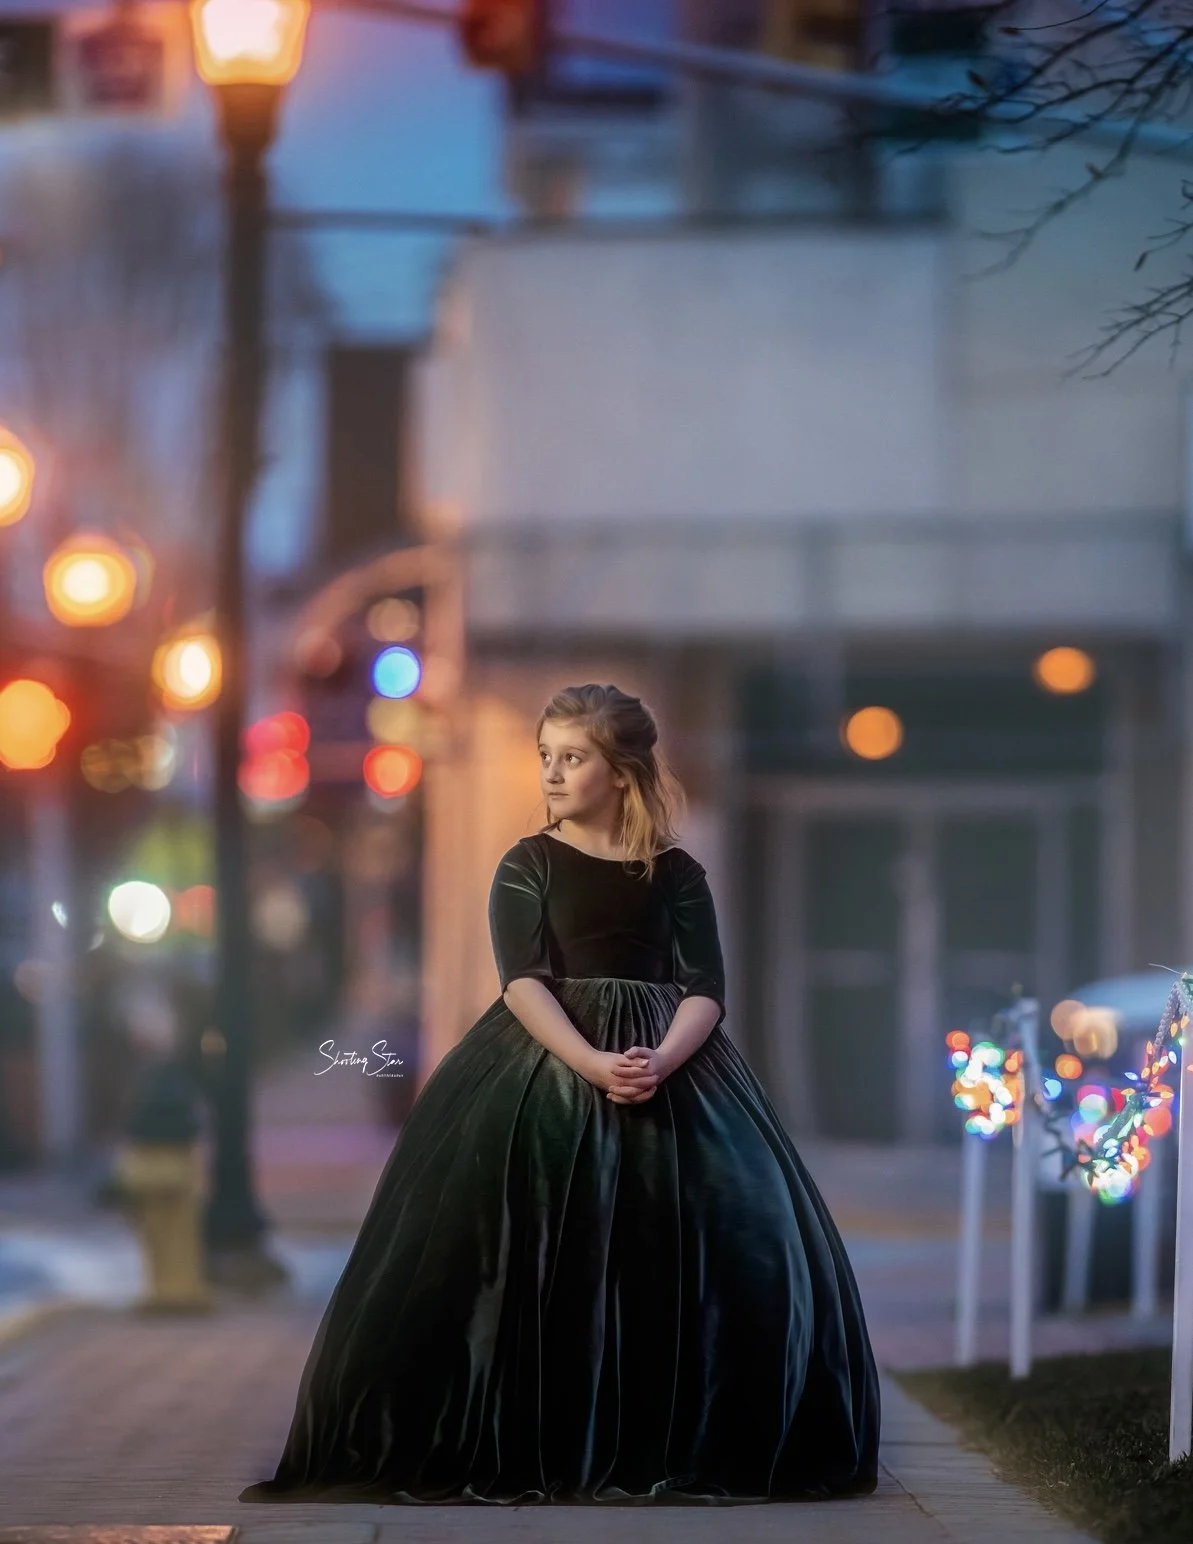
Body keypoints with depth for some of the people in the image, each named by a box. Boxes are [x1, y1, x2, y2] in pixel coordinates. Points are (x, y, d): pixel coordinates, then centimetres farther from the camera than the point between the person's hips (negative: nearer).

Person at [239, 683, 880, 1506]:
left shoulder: (678, 874, 7)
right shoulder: (528, 866, 4)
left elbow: (705, 991, 0)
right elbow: (524, 984, -8)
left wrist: (663, 1059, -21)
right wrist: (591, 1064, -24)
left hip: (673, 1072, 1)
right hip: (545, 1068, -1)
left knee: (721, 1248, -10)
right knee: (533, 1260, -12)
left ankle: (682, 1448, -1)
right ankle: (525, 1450, -7)